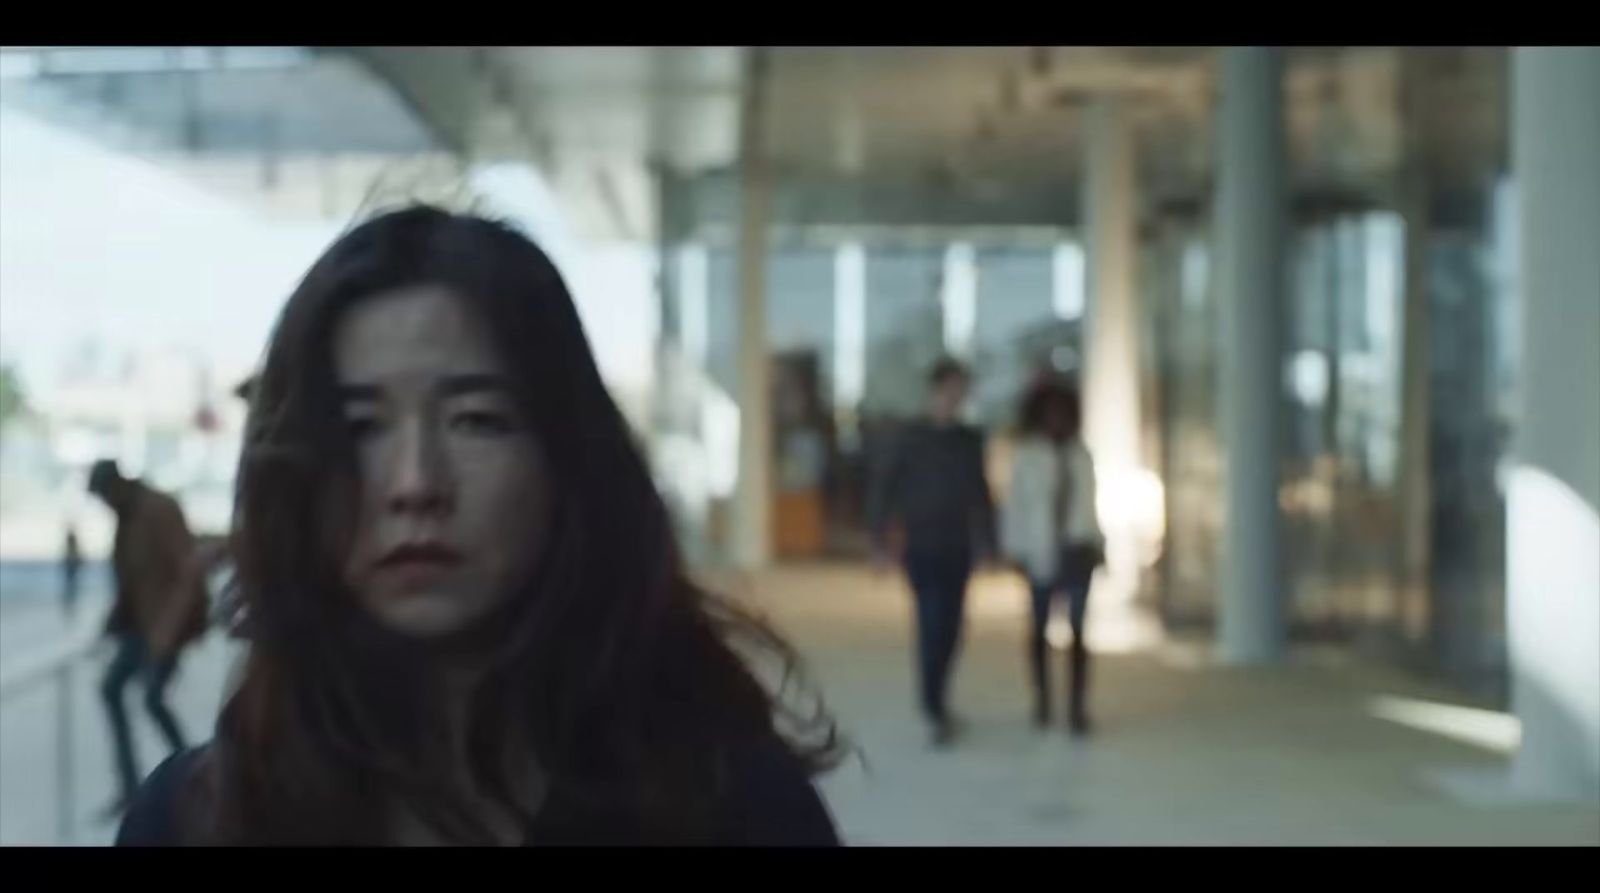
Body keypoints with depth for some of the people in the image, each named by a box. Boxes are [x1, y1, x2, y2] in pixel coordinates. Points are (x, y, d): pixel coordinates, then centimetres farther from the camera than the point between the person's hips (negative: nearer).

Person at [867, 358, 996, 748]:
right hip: (922, 547, -4)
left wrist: (987, 541, 10)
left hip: (958, 548, 4)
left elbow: (980, 493, 13)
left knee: (949, 629, 9)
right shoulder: (911, 438, -5)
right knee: (932, 628, -9)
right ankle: (935, 711, -6)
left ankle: (936, 702, 24)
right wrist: (880, 540, -11)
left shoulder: (970, 440, 7)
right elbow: (886, 489, -6)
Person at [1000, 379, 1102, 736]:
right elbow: (1016, 504, -3)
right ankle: (1041, 699, 23)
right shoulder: (1026, 455, -3)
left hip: (1076, 549, 2)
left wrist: (1094, 543, 9)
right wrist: (1015, 549, -7)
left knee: (1078, 629, -3)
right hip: (1040, 552, -2)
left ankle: (1077, 706, -4)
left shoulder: (1081, 455, 7)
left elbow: (1087, 503, 11)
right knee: (1039, 626, 10)